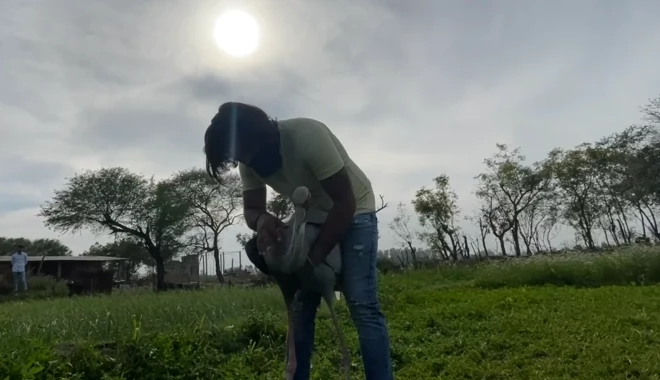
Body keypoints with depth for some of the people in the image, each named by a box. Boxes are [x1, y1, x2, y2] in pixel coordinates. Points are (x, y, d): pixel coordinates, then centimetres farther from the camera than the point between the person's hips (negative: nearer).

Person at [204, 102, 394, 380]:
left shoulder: (308, 137, -32)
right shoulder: (249, 161, -11)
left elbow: (345, 202, -29)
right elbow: (251, 209, -5)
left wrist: (314, 256, -29)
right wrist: (262, 220, -31)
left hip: (354, 210, -6)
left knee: (362, 305, -17)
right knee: (300, 306, 2)